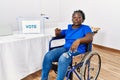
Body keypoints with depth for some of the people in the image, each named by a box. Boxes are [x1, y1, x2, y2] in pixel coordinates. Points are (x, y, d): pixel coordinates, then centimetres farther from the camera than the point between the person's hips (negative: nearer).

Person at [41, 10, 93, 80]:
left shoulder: (85, 28, 4)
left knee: (63, 58, -38)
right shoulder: (68, 28, 18)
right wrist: (57, 33, -2)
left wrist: (78, 40, -35)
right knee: (48, 56, -22)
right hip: (65, 48, 5)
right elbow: (59, 34, 25)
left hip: (78, 51, -4)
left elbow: (90, 38, -15)